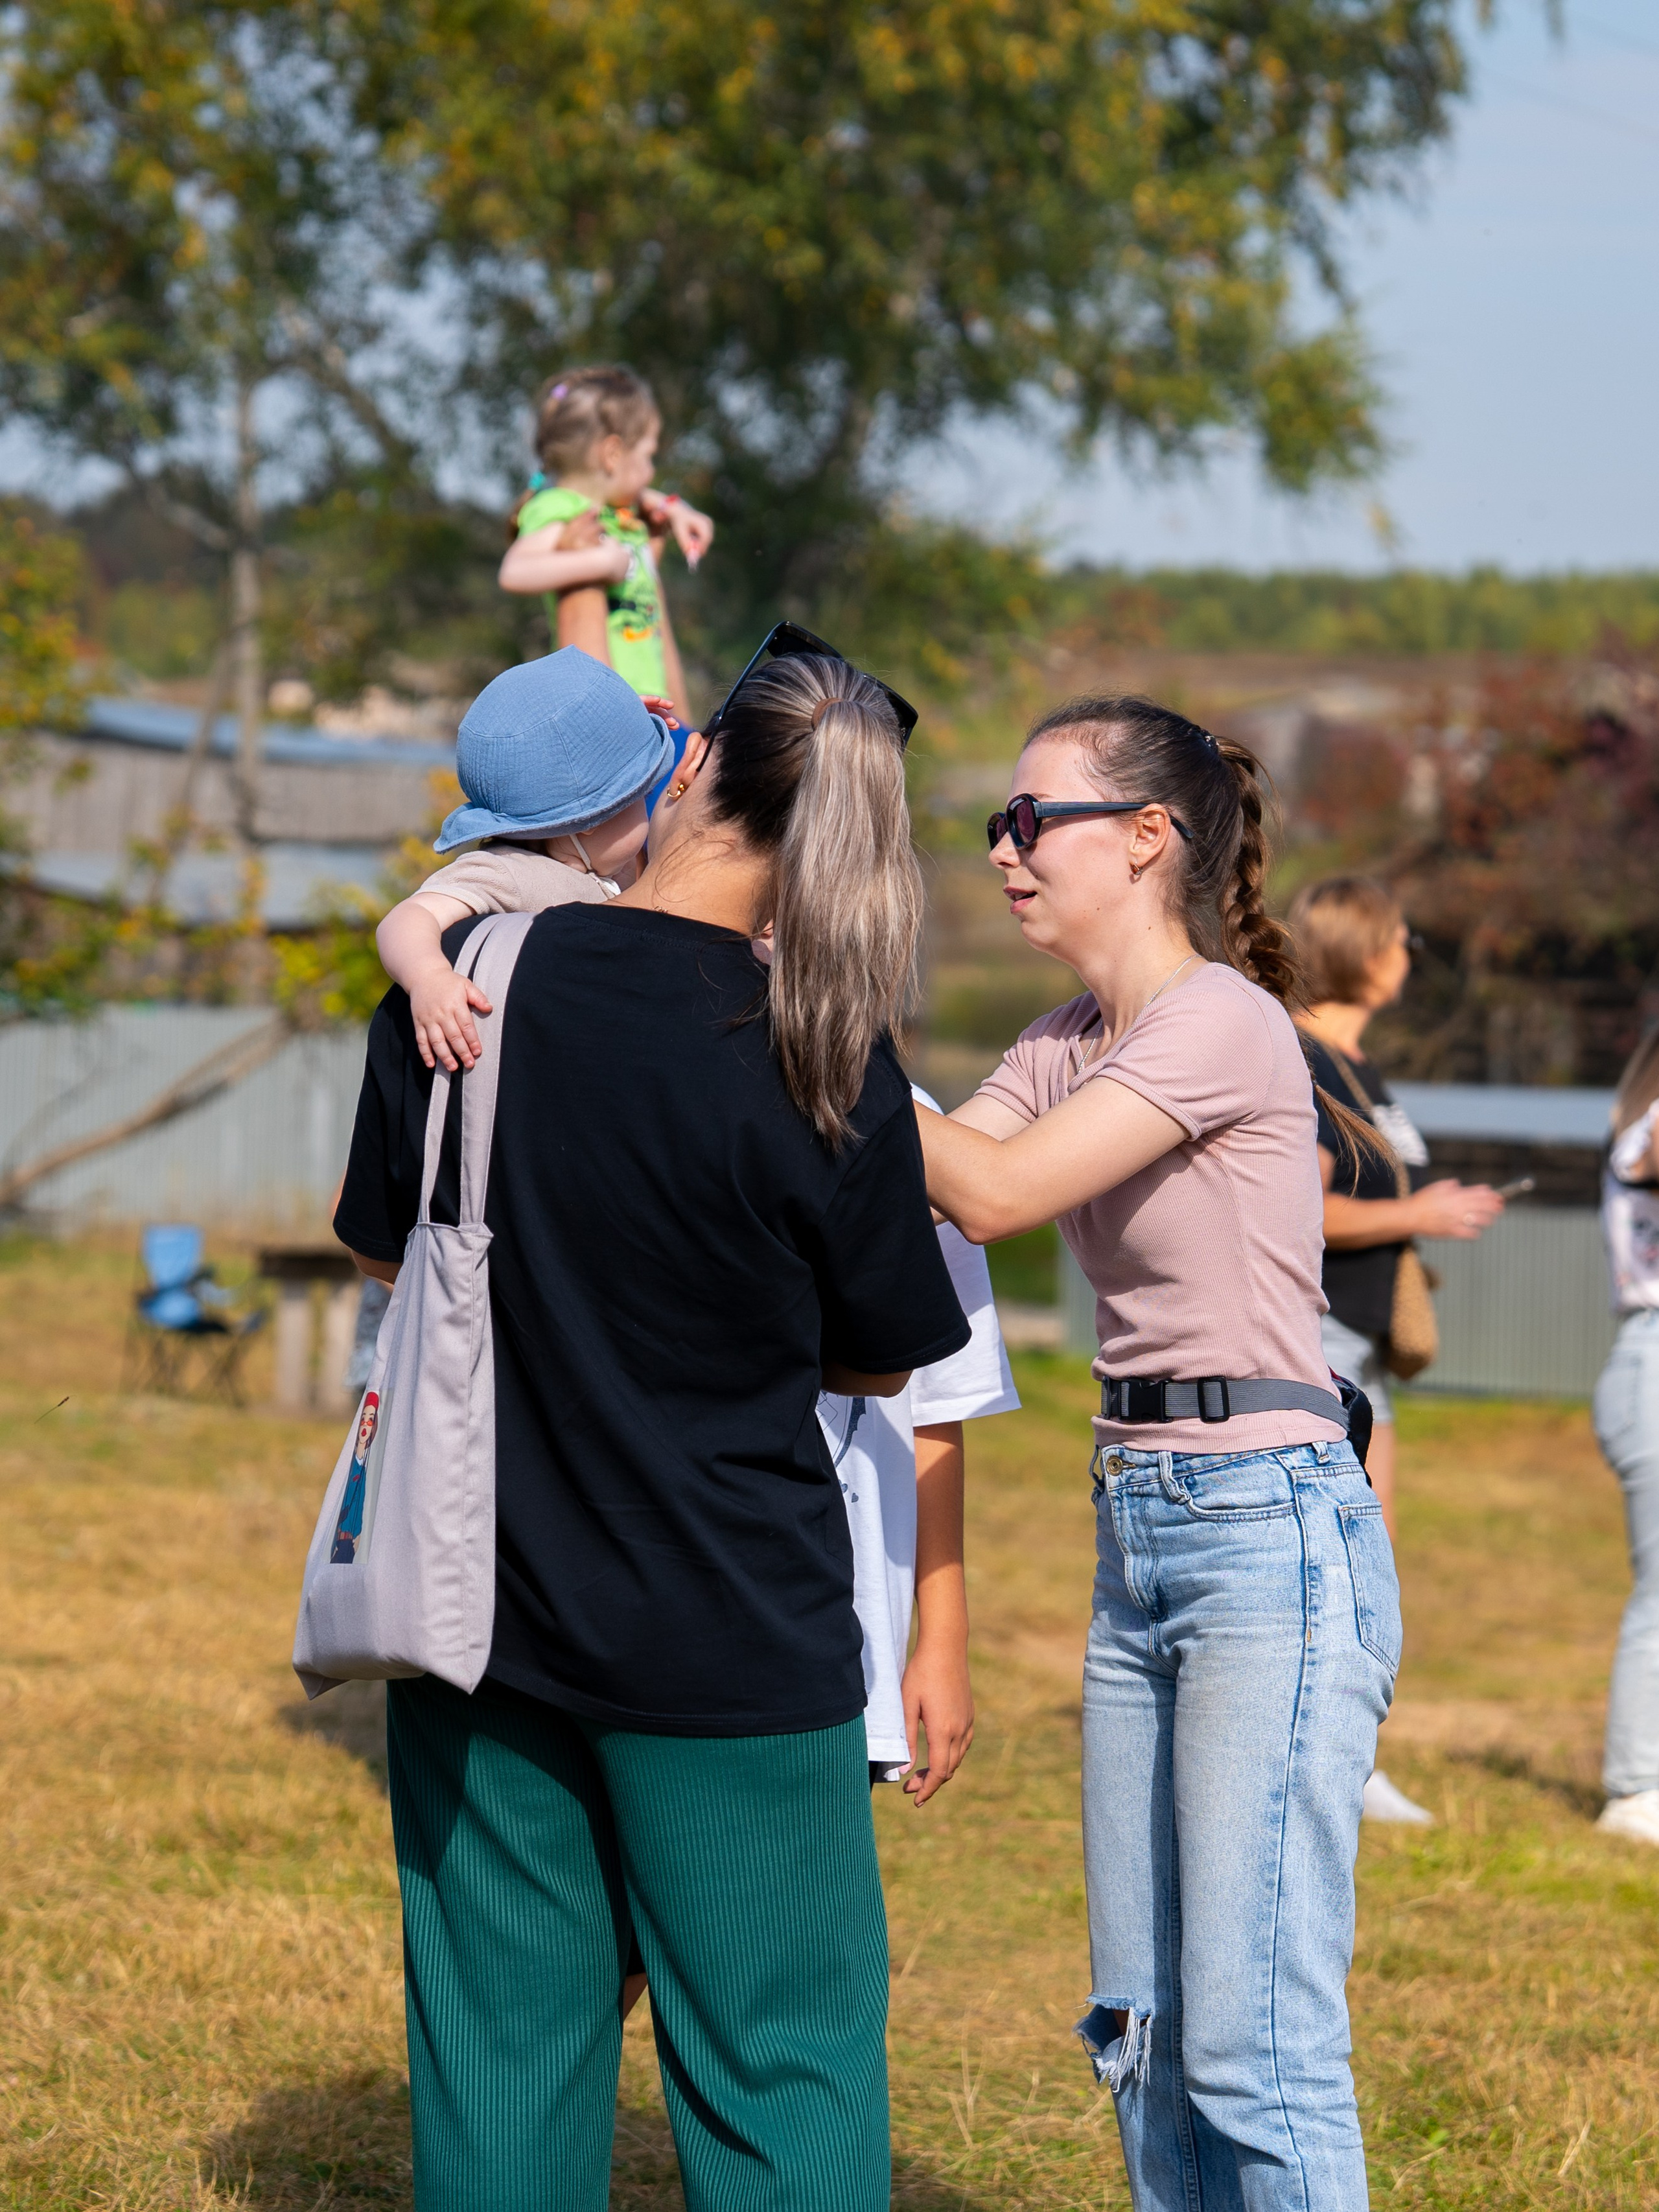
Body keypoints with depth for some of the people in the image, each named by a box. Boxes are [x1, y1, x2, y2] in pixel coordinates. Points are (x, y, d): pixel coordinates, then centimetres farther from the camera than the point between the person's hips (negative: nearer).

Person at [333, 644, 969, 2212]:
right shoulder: (821, 1063, -13)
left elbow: (379, 1247, 10)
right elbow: (881, 1362, 0)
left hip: (476, 1614, 3)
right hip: (730, 1645, -3)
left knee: (497, 2057, 12)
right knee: (780, 2073, 4)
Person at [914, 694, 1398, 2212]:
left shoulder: (1221, 1021, -13)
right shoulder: (1070, 1047, 14)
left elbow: (992, 1192, -20)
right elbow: (920, 1182, 5)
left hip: (1274, 1532, -9)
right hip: (1140, 1532, 9)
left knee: (1256, 2042, -9)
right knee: (1144, 2030, 11)